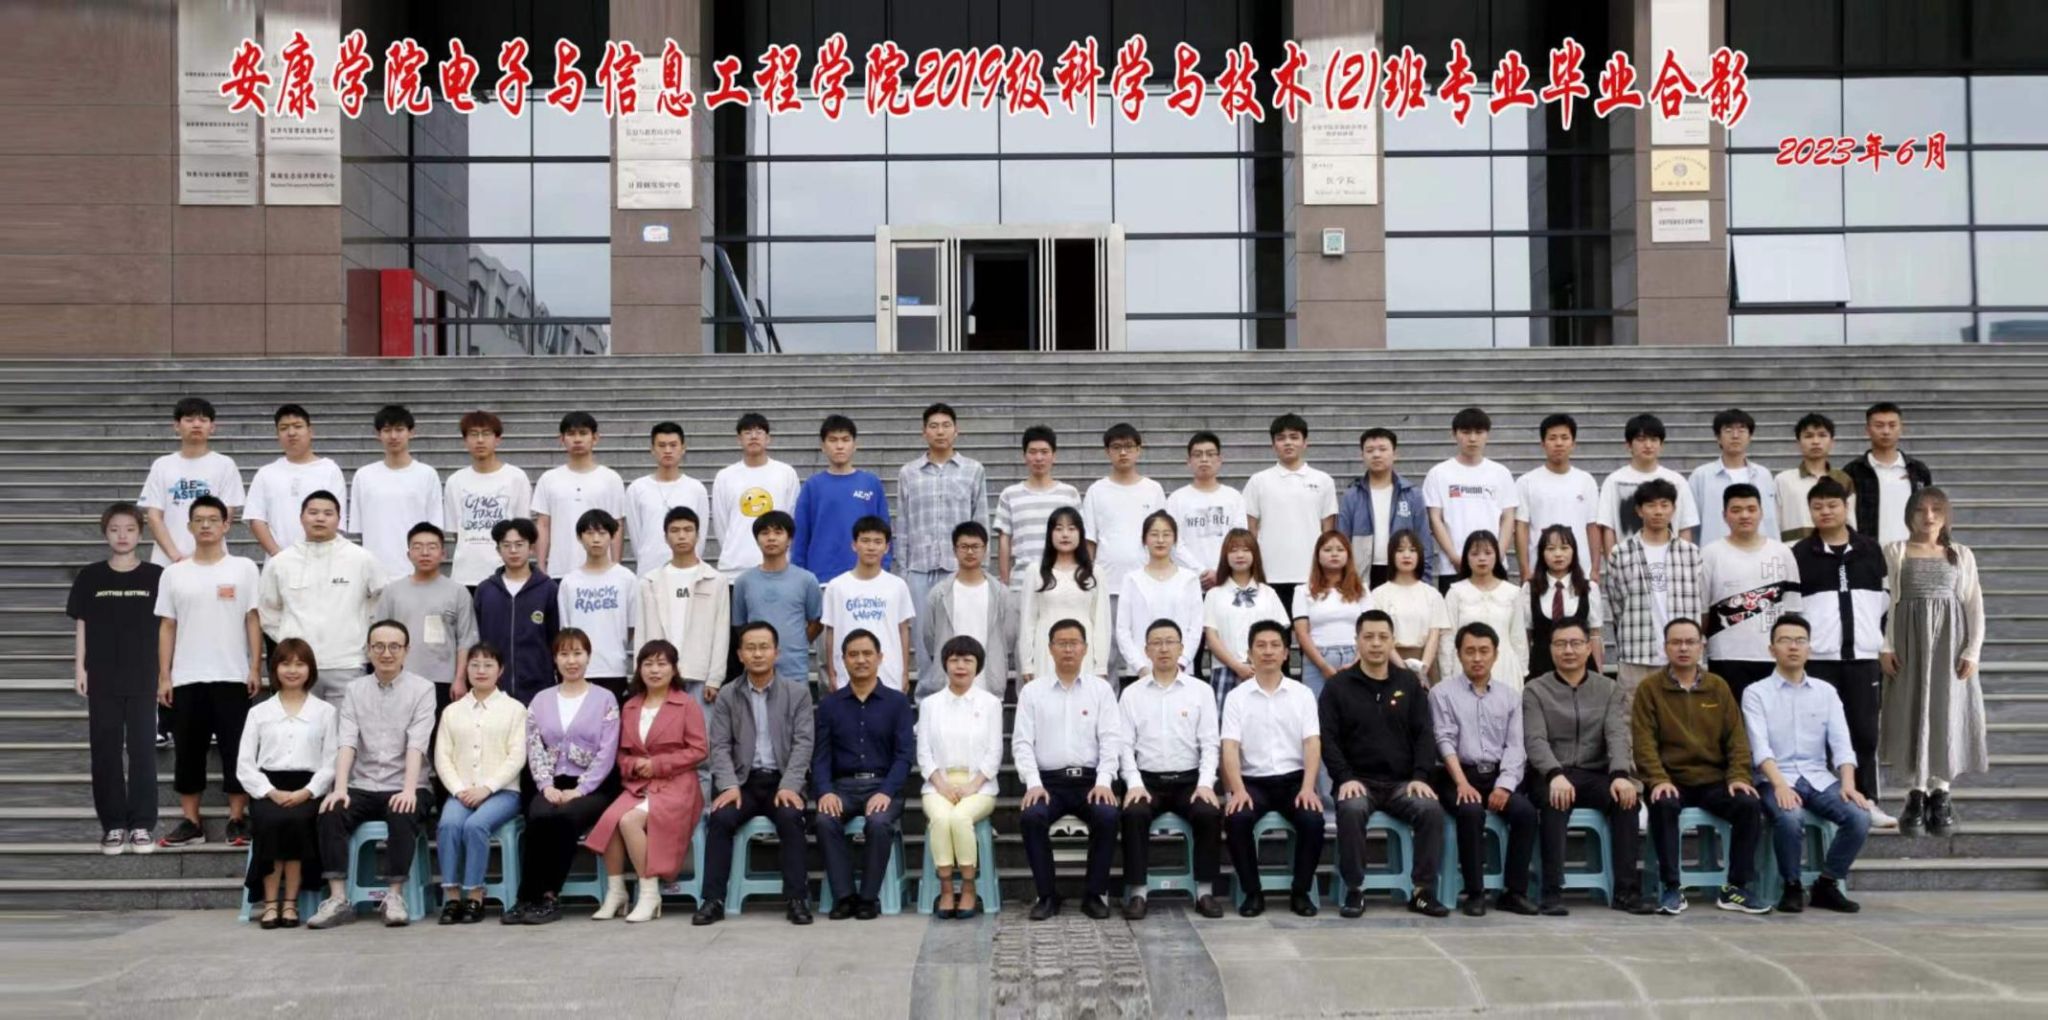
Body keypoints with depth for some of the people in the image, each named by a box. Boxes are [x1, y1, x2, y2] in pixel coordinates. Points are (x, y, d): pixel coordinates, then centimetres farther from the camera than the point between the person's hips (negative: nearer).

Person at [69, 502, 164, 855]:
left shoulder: (156, 576, -1)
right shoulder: (89, 577, 2)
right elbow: (81, 624, 5)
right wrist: (79, 667, -1)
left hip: (142, 678, -1)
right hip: (102, 678, 1)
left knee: (142, 750, 2)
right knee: (105, 751, 5)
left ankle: (142, 824, 9)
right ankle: (113, 824, 13)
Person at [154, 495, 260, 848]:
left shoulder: (243, 568, 3)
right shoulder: (174, 573, 8)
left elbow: (253, 621, 2)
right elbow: (167, 627, 8)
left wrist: (256, 668, -6)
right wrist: (163, 676, 3)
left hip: (232, 676, -2)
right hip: (186, 679, 2)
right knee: (188, 751, 6)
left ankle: (237, 820, 9)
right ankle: (191, 822, 14)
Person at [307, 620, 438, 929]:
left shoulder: (422, 688, 0)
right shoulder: (355, 689, 9)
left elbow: (416, 743, -13)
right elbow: (346, 741, -3)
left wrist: (409, 790, -26)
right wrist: (340, 788, -18)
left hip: (401, 788, -3)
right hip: (363, 786, 3)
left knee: (403, 817, -33)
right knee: (330, 813, -25)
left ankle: (394, 896, -24)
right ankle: (338, 899, -23)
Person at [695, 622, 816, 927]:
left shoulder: (798, 693, 6)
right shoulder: (727, 697, 9)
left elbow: (803, 743, -3)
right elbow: (720, 746, 2)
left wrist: (789, 786, -17)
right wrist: (729, 785, -16)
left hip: (782, 780, -1)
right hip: (744, 781, 1)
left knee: (790, 818, -31)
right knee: (720, 817, -27)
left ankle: (796, 899, -22)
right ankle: (713, 899, -19)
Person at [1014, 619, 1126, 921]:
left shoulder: (1101, 689, 9)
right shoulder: (1032, 692, 8)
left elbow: (1111, 740, 2)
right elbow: (1022, 742, 3)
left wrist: (1104, 782, -13)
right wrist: (1033, 783, -12)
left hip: (1090, 779, 0)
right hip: (1048, 781, 0)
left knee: (1107, 816, -30)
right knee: (1031, 816, -30)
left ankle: (1096, 894, -12)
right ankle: (1046, 895, -14)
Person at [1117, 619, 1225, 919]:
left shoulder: (1201, 691, 8)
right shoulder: (1131, 694, 9)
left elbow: (1210, 744, 3)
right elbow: (1125, 745, 3)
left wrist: (1206, 784, -12)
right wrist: (1134, 784, -13)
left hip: (1189, 779, 0)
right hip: (1147, 780, 0)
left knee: (1209, 813, -29)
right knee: (1134, 813, -31)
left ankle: (1205, 891, -17)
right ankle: (1137, 892, -23)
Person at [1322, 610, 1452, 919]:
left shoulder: (1410, 684, 12)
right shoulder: (1337, 686, 5)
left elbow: (1425, 734, 7)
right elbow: (1327, 738, -2)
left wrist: (1420, 776, -9)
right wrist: (1345, 778, -16)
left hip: (1402, 781, 2)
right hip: (1358, 779, -2)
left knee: (1431, 809, -28)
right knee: (1351, 810, -35)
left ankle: (1423, 892, -16)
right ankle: (1354, 890, -20)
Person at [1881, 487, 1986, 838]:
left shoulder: (1962, 555, 8)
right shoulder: (1895, 552, 4)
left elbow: (1975, 606, 5)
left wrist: (1972, 651, -4)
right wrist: (1885, 647, -8)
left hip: (1949, 642, 1)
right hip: (1908, 641, -1)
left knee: (1947, 712, 0)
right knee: (1912, 712, -2)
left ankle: (1941, 793, 8)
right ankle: (1916, 794, 2)